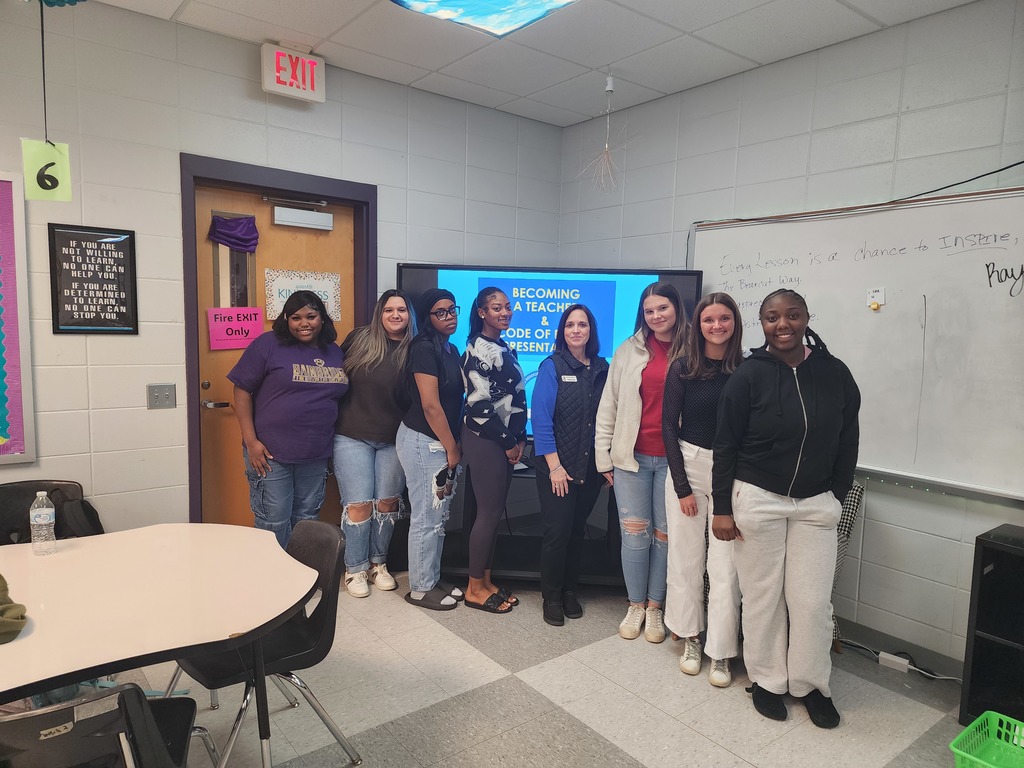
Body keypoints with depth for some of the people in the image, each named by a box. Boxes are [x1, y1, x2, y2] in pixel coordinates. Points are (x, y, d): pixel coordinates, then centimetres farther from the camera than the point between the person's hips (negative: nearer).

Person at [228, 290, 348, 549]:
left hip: (316, 455, 5)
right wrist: (251, 441, -13)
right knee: (274, 523, 2)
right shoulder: (268, 344, -7)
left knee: (307, 521, 16)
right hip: (270, 452, -4)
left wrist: (330, 444, 11)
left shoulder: (335, 352, 8)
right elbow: (242, 390, -7)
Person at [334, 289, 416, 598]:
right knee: (358, 504, -1)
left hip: (394, 440, 2)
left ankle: (378, 563, 28)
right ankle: (355, 569, 16)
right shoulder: (359, 339, -2)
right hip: (352, 437, -1)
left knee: (388, 502, 9)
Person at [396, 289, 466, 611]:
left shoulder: (451, 350, 13)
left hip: (441, 442, 9)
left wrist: (454, 446, 8)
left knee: (439, 517, 15)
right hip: (423, 442, -9)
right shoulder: (425, 348, -14)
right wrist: (452, 449, -12)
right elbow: (430, 406, -18)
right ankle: (420, 588, 16)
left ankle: (433, 579, 29)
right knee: (426, 518, 1)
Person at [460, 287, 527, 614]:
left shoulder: (504, 348, 15)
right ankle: (475, 589, 12)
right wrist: (508, 442, -11)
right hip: (485, 441, -8)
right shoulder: (479, 350, -12)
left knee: (494, 512, 12)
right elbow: (480, 405, -18)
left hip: (505, 442, 8)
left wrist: (519, 439, 7)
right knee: (489, 513, -2)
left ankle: (485, 581, 24)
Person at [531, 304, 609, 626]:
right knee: (557, 531, -1)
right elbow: (541, 419, -11)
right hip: (557, 466, -4)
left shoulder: (602, 368, 6)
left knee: (577, 530, 13)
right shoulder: (552, 366, -7)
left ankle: (569, 591, 30)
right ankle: (551, 597, 18)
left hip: (591, 468, 4)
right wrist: (554, 465, -15)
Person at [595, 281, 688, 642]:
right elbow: (609, 406, 5)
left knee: (665, 534, 9)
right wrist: (604, 457, 3)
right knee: (634, 533, 6)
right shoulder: (629, 351, 4)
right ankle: (636, 605, 24)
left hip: (672, 459, -1)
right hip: (632, 457, 1)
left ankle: (655, 607, 26)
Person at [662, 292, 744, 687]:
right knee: (686, 557, 8)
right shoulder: (682, 368, -3)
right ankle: (689, 638, 26)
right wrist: (682, 486, -5)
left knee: (725, 565, 2)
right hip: (689, 465, 0)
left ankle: (721, 653, 16)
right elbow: (668, 426, -2)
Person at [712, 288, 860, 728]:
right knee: (763, 595, 8)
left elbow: (847, 441, 8)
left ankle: (811, 683, 28)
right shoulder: (749, 375, -9)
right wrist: (722, 508, -7)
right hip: (757, 500, -2)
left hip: (816, 505, 3)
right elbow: (726, 445, -7)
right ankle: (767, 680, 27)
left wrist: (837, 495, 7)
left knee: (812, 600, 6)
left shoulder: (835, 373, -1)